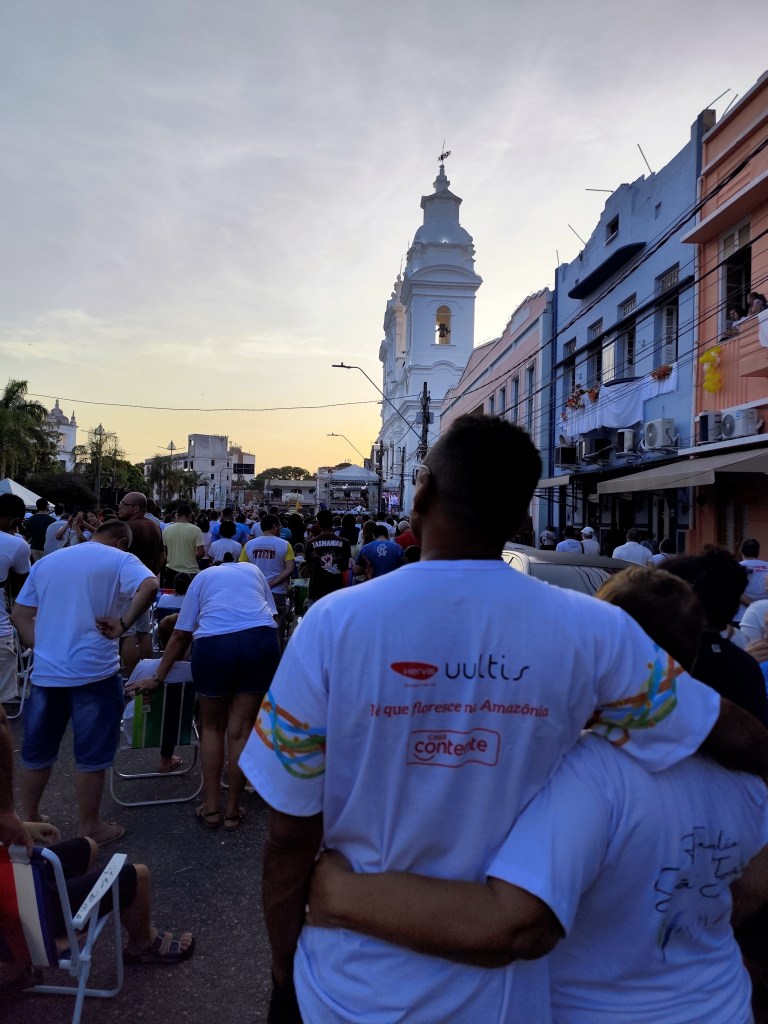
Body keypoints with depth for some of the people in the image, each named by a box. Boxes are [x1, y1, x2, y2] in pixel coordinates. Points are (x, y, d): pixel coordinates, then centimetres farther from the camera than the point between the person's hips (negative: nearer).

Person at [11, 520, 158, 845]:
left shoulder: (46, 561, 14)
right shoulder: (119, 559, -4)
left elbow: (19, 616, 14)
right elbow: (150, 587, -24)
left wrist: (42, 648, 11)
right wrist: (122, 624, -17)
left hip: (46, 671, 5)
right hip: (93, 671, -5)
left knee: (36, 751, 19)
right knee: (91, 755, 8)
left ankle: (29, 820, 33)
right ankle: (89, 828, 19)